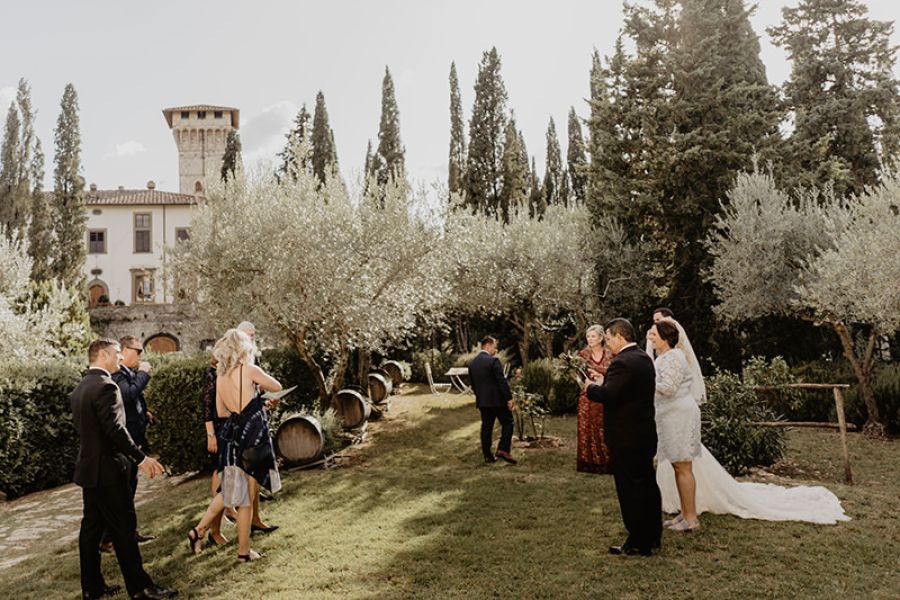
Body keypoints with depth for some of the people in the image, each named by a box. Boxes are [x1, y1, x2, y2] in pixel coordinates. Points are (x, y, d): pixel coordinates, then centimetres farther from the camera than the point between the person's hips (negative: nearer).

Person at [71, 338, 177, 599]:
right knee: (123, 528, -3)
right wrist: (141, 458, -19)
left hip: (89, 469, 9)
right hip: (108, 470, -9)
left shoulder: (79, 389, 12)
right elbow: (115, 429, -24)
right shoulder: (106, 386, -18)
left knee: (91, 527, 13)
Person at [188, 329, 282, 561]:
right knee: (247, 497, 5)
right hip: (252, 437, -6)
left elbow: (221, 412, 14)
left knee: (232, 491, 22)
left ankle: (198, 531, 24)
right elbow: (277, 387, 2)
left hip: (231, 436, 7)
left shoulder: (220, 376, 5)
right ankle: (244, 550, 16)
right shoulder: (250, 370, -13)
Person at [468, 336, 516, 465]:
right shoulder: (493, 361, -14)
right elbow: (502, 381, -16)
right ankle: (503, 449, -6)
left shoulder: (472, 363, 8)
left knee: (486, 427, 11)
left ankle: (487, 455, 14)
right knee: (507, 422, 6)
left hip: (482, 401, 7)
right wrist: (509, 398, -11)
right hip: (497, 399, -6)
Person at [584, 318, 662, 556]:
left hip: (626, 438, -10)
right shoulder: (644, 358, 10)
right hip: (646, 433, 10)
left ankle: (638, 543, 9)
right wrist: (601, 384, 9)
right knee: (647, 484, 18)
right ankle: (653, 535, 30)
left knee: (630, 488, 0)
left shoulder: (622, 362, -21)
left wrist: (591, 387, -8)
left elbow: (608, 395, -27)